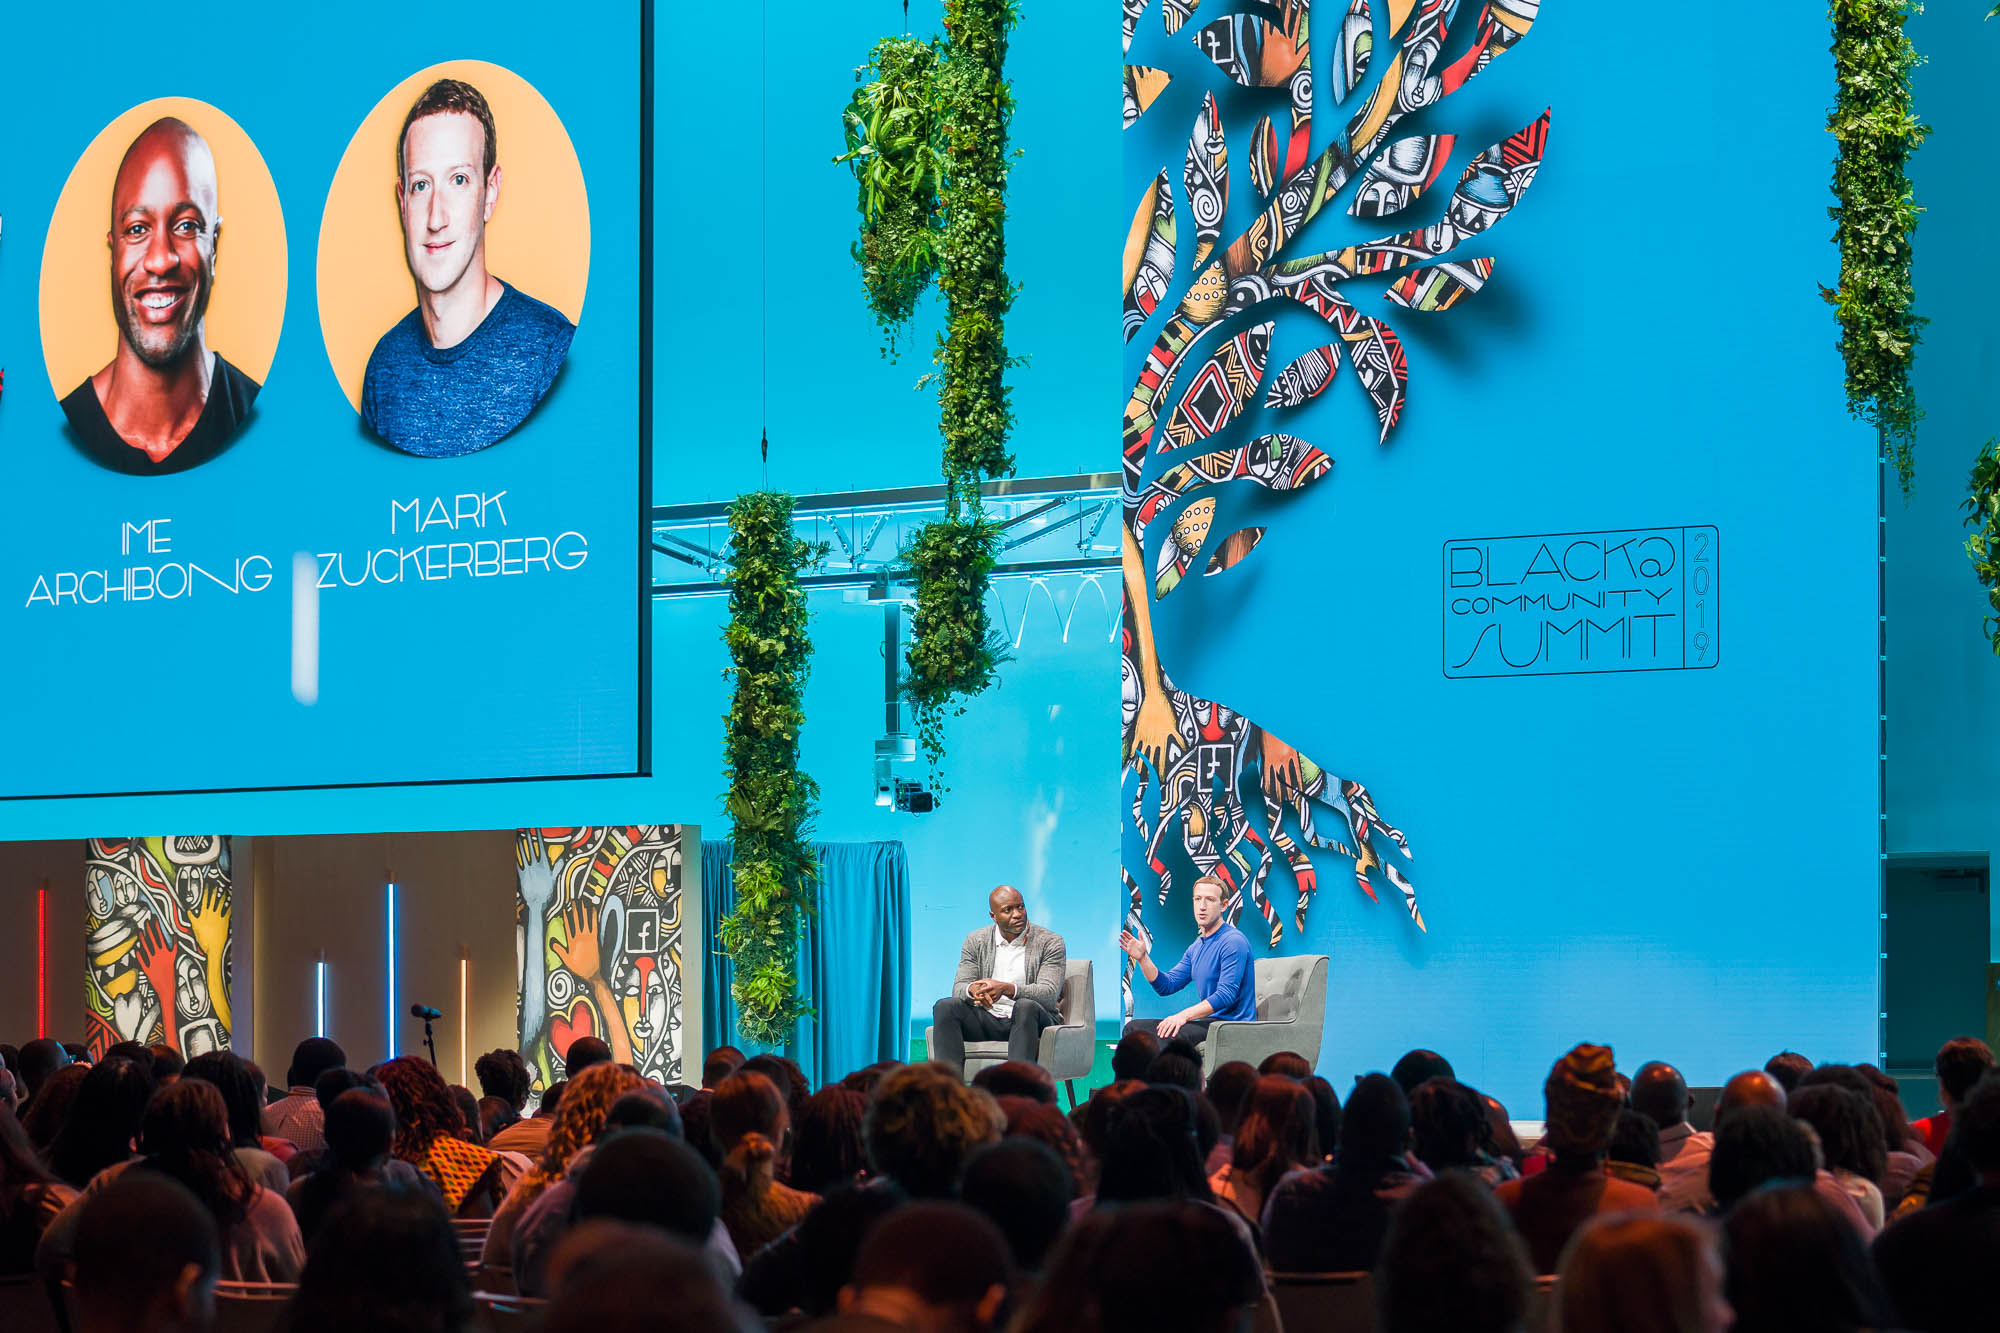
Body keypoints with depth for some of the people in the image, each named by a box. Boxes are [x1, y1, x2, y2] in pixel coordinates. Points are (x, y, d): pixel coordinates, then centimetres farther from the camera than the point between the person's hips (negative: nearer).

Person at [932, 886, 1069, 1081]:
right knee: (945, 1006, -23)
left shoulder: (1050, 942, -1)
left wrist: (1007, 989, -32)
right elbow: (959, 988, 3)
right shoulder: (976, 941, 10)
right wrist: (973, 990, -25)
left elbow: (1049, 994, -13)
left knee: (1025, 1006, -38)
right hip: (987, 1021, 3)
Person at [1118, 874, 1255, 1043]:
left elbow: (1226, 994, -21)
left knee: (1168, 1034, -33)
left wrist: (1185, 1015, -27)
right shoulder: (1196, 947, 18)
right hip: (1208, 1022, 9)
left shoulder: (1233, 942, -12)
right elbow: (1167, 985, 16)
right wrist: (1142, 958, 0)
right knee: (1134, 1027, 0)